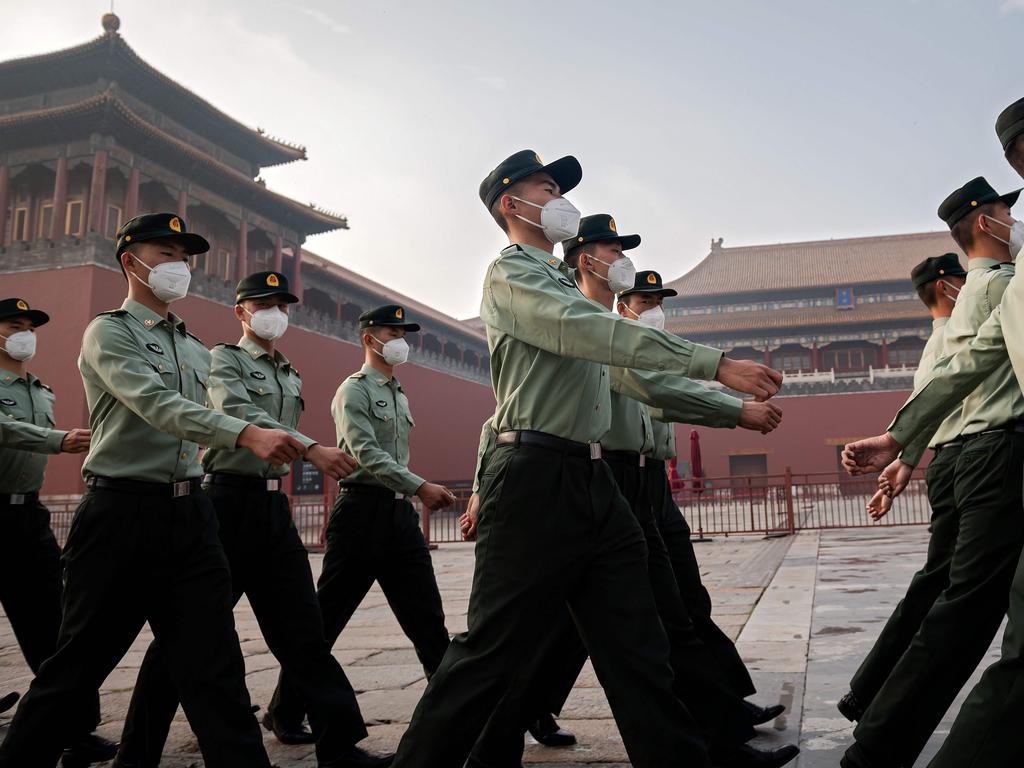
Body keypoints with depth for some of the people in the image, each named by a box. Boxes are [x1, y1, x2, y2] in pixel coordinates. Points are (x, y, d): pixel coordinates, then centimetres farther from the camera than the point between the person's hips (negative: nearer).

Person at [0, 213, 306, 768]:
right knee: (77, 666, 6)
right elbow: (158, 406, -20)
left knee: (215, 667, 2)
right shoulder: (109, 332, -3)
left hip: (191, 515, 6)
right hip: (122, 514, -5)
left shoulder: (195, 349, 17)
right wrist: (246, 434, -33)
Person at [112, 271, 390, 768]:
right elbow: (239, 414, -20)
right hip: (228, 500, -6)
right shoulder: (223, 359, -1)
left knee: (303, 630, 3)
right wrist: (311, 449, -31)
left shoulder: (291, 378, 19)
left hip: (274, 506, 6)